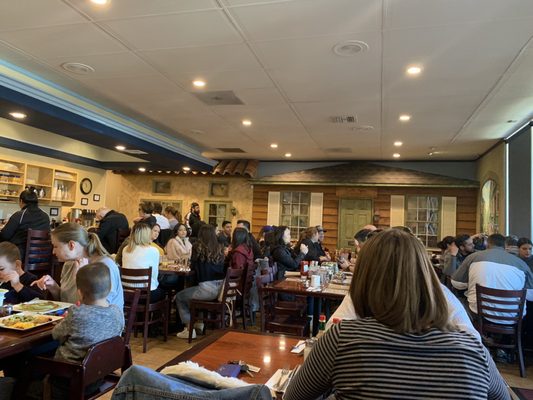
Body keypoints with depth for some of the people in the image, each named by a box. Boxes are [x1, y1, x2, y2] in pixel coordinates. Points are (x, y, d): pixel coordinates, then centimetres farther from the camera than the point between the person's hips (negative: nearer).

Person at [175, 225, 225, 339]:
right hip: (220, 288, 7)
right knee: (189, 293, 35)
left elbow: (193, 267, 5)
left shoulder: (198, 247, -6)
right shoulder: (220, 248, 7)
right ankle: (199, 322, 40)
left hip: (207, 288, -7)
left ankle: (189, 329, 16)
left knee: (179, 297, 19)